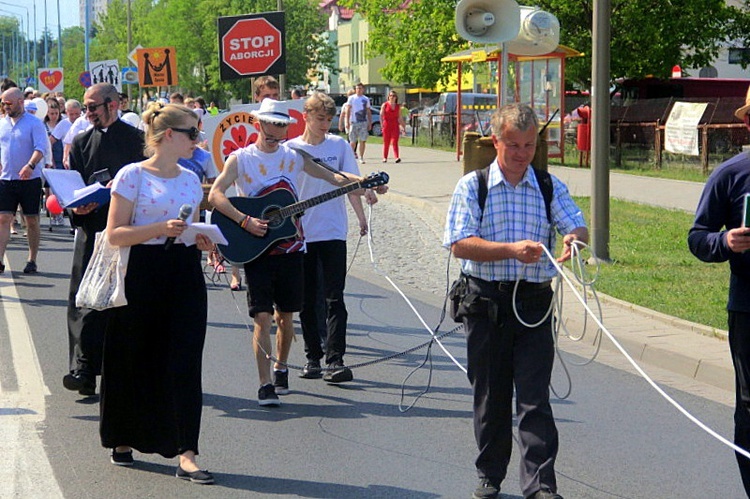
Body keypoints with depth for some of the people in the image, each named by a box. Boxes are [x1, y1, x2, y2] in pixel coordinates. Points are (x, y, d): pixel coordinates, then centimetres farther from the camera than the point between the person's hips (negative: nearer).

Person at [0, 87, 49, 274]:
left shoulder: (34, 123, -5)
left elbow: (41, 147, -15)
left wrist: (30, 165, -30)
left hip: (30, 180, -3)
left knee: (32, 221, 4)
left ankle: (32, 261, 13)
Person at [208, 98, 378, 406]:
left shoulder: (294, 156, 8)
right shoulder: (240, 159, -3)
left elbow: (332, 177, 9)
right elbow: (215, 195, -13)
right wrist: (244, 221, -24)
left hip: (289, 247, 4)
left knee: (285, 315, 12)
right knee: (262, 317, -9)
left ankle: (280, 369, 32)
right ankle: (265, 384, -7)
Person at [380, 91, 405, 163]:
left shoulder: (398, 106, 12)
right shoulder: (385, 105, 3)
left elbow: (399, 117, 18)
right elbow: (381, 115, -5)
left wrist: (403, 126, 17)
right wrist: (381, 123, -20)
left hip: (395, 126, 1)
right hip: (386, 125, -1)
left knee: (394, 142, -10)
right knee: (386, 142, 4)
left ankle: (397, 157, -21)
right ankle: (385, 158, 15)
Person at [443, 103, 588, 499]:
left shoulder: (550, 187, 9)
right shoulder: (472, 187, 2)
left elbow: (579, 229, -1)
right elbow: (460, 244, -9)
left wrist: (573, 238, -26)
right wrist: (512, 249, -21)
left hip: (534, 302, 0)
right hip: (485, 300, 0)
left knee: (535, 397, -6)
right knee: (489, 394, 9)